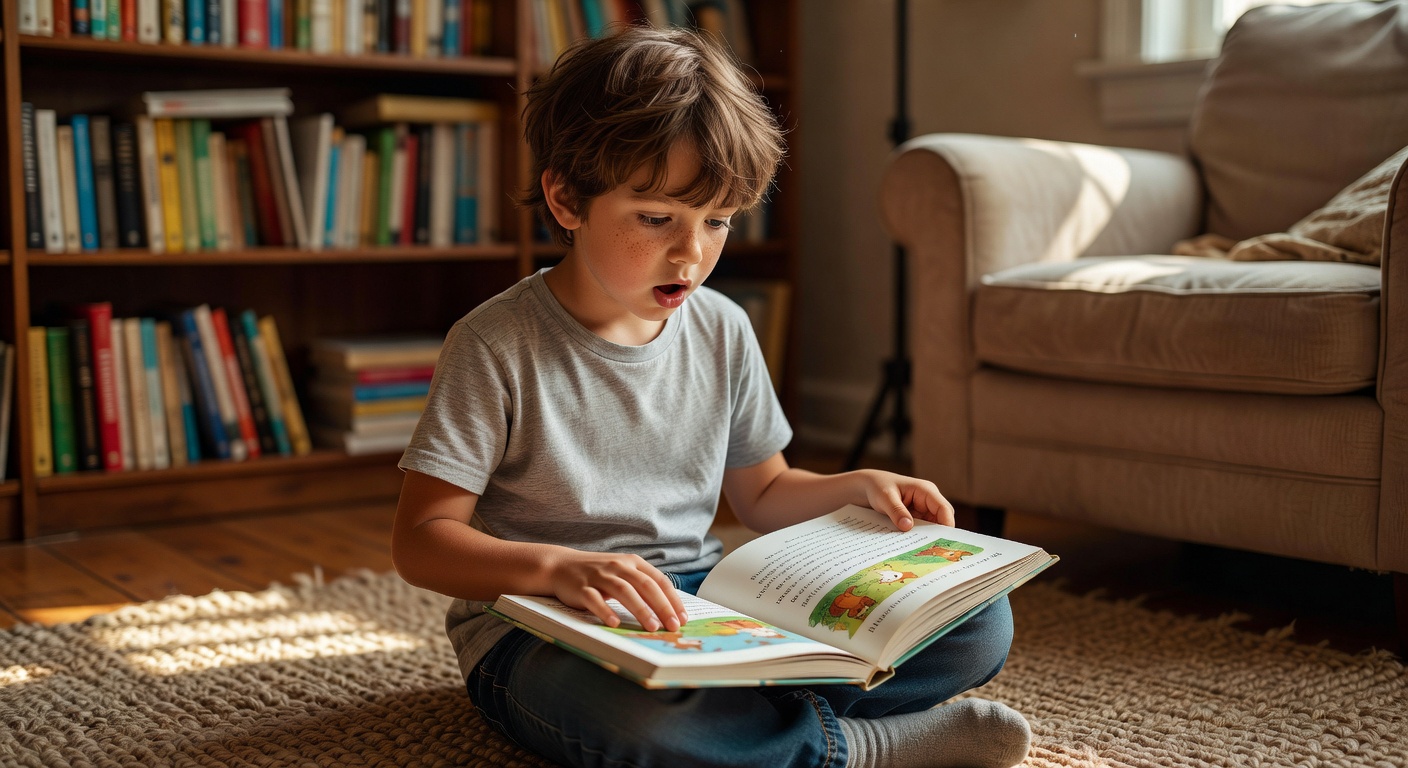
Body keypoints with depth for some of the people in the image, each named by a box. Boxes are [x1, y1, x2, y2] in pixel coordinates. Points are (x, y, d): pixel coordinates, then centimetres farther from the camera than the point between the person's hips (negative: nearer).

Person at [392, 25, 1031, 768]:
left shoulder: (722, 331, 6)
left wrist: (858, 486, -1)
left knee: (980, 621, -7)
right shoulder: (498, 345, -11)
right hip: (540, 628, -5)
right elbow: (421, 540, -14)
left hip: (704, 604, 6)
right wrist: (556, 566, -32)